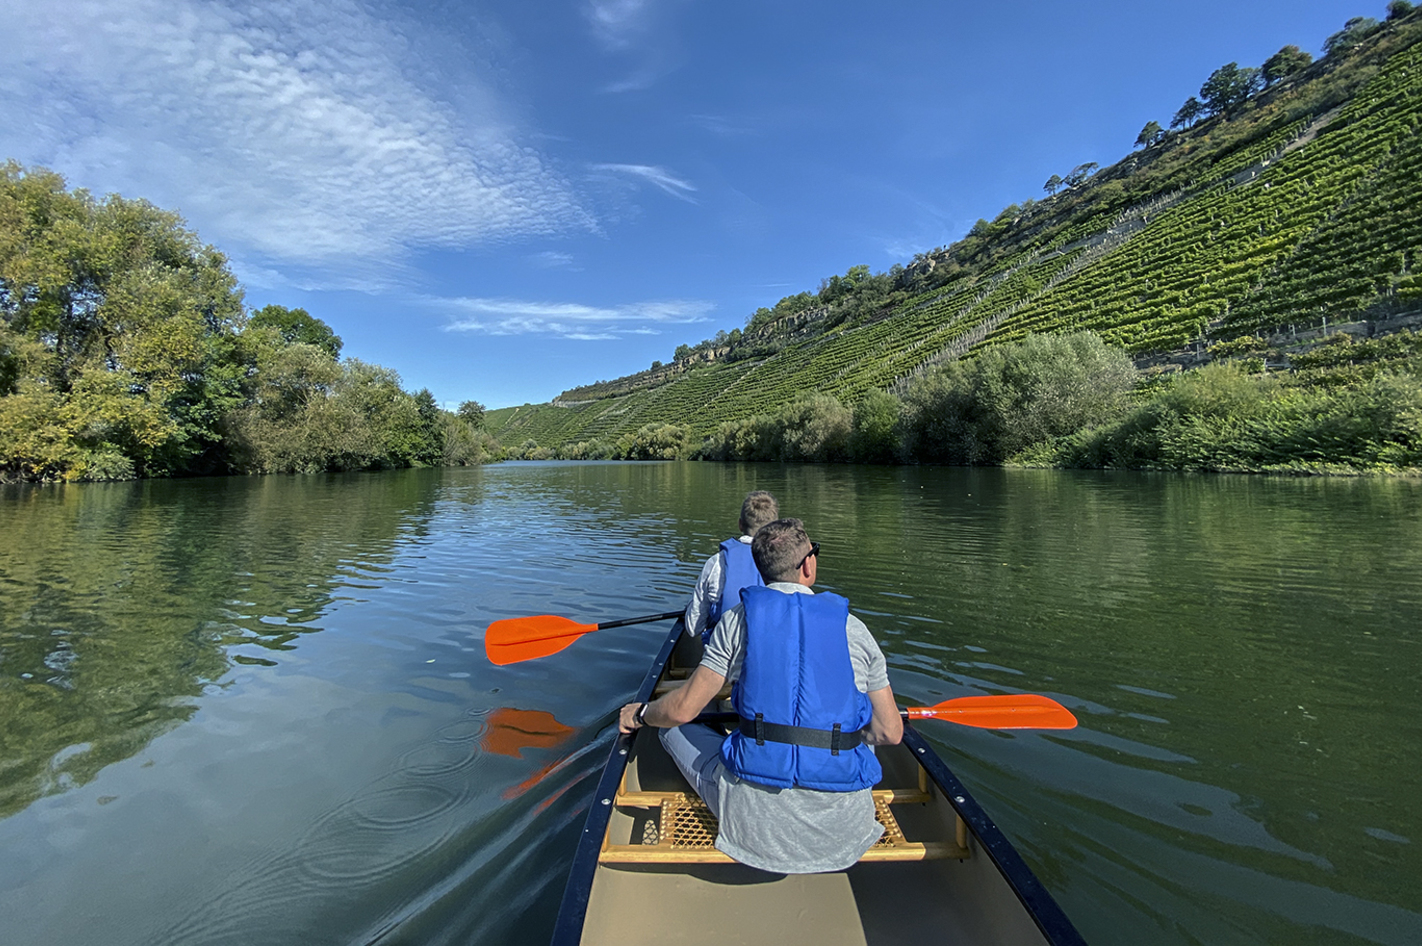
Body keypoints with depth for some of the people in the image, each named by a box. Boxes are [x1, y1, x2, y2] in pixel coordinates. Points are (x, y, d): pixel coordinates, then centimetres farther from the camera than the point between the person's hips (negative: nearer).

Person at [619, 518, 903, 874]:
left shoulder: (739, 618, -6)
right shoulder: (853, 627, -1)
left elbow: (683, 709, -4)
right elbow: (890, 733, 3)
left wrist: (639, 713, 18)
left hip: (754, 819, -3)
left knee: (674, 727, 18)